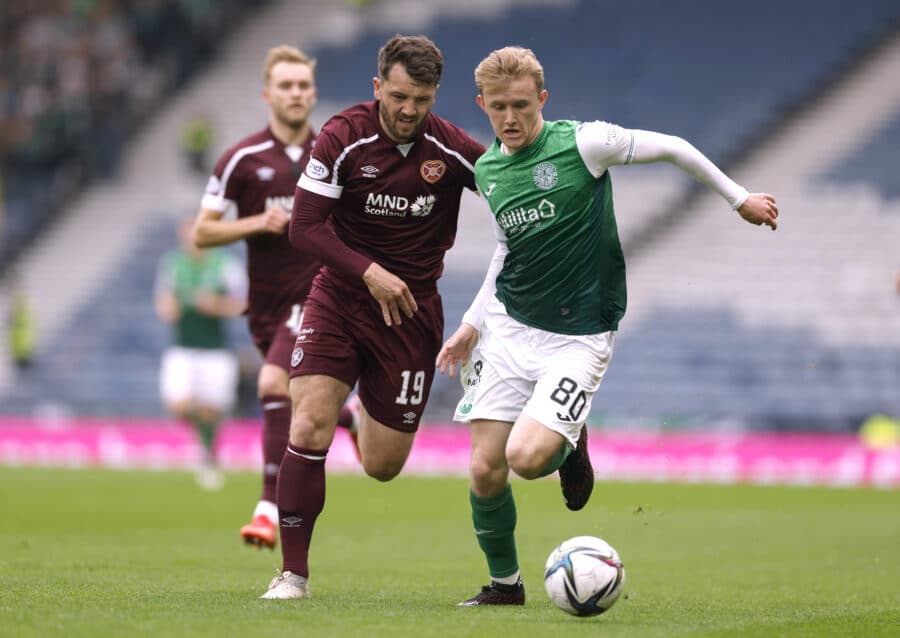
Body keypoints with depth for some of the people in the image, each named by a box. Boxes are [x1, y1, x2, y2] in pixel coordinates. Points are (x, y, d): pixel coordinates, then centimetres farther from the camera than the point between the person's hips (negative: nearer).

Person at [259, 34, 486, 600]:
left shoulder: (452, 149, -10)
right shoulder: (344, 138, -12)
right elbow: (305, 225, -13)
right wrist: (369, 272, -24)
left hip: (412, 305, 1)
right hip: (341, 296, -1)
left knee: (383, 467, 3)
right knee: (310, 428, -20)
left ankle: (373, 414, 42)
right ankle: (294, 574, -9)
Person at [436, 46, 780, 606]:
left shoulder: (581, 143, -12)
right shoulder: (487, 169, 7)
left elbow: (671, 148, 1)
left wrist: (738, 197, 10)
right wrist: (473, 322, 19)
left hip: (579, 335, -5)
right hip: (507, 328, 5)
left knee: (526, 458, -23)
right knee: (485, 471, -3)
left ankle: (570, 447, 14)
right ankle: (505, 582, 21)